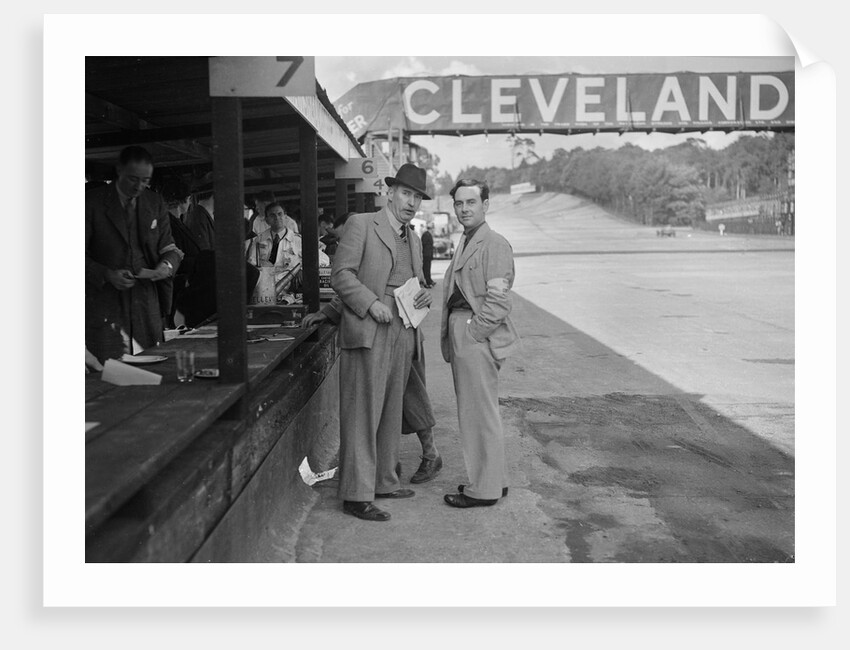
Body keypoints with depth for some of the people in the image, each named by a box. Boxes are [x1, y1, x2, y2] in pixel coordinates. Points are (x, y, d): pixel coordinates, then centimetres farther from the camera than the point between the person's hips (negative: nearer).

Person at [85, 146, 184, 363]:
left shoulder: (156, 203, 10)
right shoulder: (93, 202, -1)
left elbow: (168, 249, 13)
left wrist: (167, 265, -10)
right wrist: (107, 275, -18)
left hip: (147, 305, 3)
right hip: (103, 303, -3)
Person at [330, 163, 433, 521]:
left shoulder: (414, 240, 21)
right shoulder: (360, 224, -1)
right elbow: (341, 274, -7)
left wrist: (424, 294, 5)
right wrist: (371, 303, -18)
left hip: (403, 335, 7)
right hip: (368, 332, -7)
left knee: (391, 412, 13)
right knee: (362, 413, -6)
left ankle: (384, 481, 25)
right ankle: (356, 495, -2)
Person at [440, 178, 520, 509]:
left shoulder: (495, 244, -12)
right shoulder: (465, 244, 18)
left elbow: (498, 301, -18)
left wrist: (473, 332, -15)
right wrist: (451, 338, 14)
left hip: (478, 338, -10)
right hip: (461, 338, 10)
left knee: (481, 414, -2)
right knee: (473, 413, 16)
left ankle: (484, 489, 8)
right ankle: (494, 479, 27)